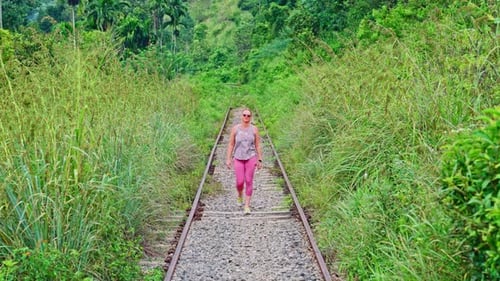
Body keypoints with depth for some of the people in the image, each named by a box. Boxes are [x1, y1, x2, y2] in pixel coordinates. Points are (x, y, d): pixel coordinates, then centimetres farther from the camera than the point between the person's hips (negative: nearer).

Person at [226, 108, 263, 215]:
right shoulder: (235, 128, -2)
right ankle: (240, 195, 34)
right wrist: (228, 159, -3)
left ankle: (247, 206, 6)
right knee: (240, 182, -2)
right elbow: (231, 145, 1)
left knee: (249, 181, -2)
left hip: (251, 158, 0)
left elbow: (258, 145, 3)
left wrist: (260, 160, 0)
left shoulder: (254, 129, -1)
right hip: (238, 159, 0)